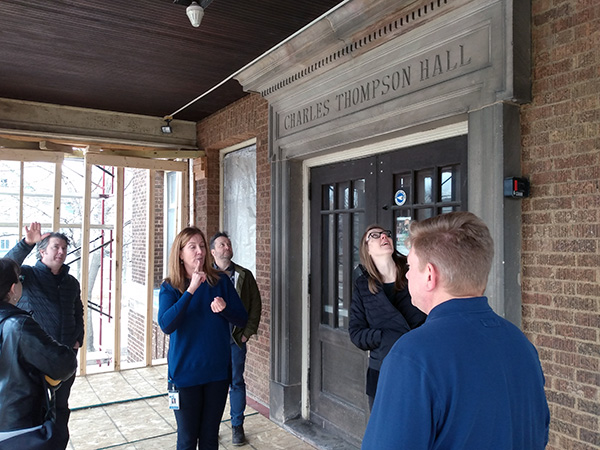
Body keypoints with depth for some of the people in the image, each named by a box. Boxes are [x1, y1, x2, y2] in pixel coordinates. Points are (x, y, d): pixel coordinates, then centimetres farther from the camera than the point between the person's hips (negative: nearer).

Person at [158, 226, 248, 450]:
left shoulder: (220, 281, -1)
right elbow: (166, 325, -22)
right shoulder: (170, 287, -6)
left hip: (217, 370, 2)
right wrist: (191, 290, -27)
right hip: (185, 372, -2)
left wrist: (225, 309, -20)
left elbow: (242, 318, 1)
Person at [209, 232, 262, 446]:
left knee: (237, 383, 9)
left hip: (236, 339, 1)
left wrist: (248, 332, -2)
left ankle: (237, 426, 24)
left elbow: (255, 305, 4)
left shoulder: (244, 275, 4)